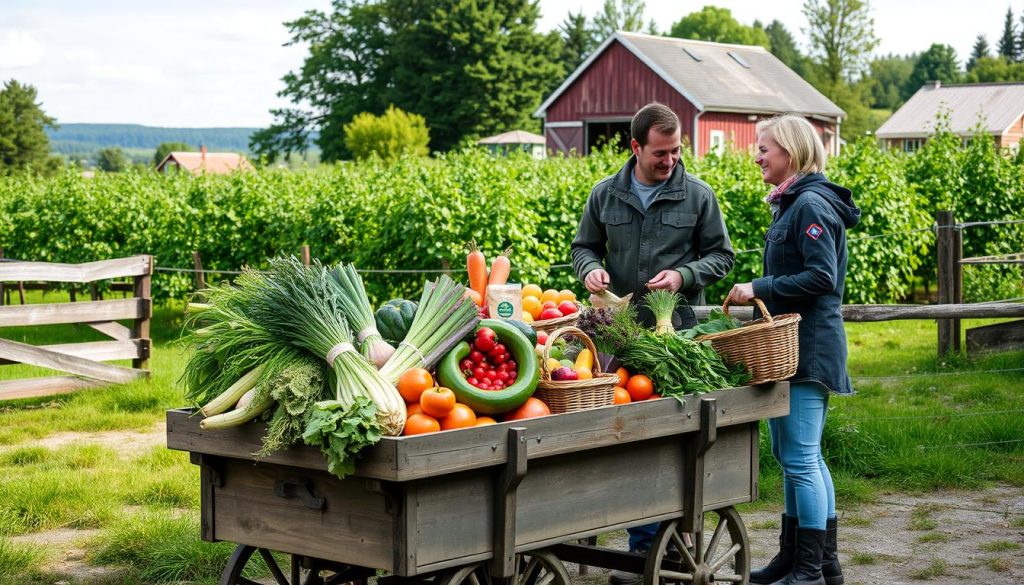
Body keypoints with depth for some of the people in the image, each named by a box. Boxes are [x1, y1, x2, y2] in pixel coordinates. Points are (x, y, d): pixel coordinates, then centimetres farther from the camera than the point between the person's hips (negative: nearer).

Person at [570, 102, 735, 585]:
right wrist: (590, 268, -5)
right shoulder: (606, 195, 7)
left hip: (679, 333, -2)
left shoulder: (697, 196, 2)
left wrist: (683, 275, -11)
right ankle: (645, 545, 11)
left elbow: (720, 256, 7)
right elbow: (584, 247, 18)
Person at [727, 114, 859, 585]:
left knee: (800, 458, -8)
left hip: (808, 347, -11)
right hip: (788, 346, 11)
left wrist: (759, 289, -18)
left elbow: (822, 277, -21)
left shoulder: (811, 205, -15)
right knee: (790, 455, 15)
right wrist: (758, 294, 12)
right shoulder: (790, 204, 17)